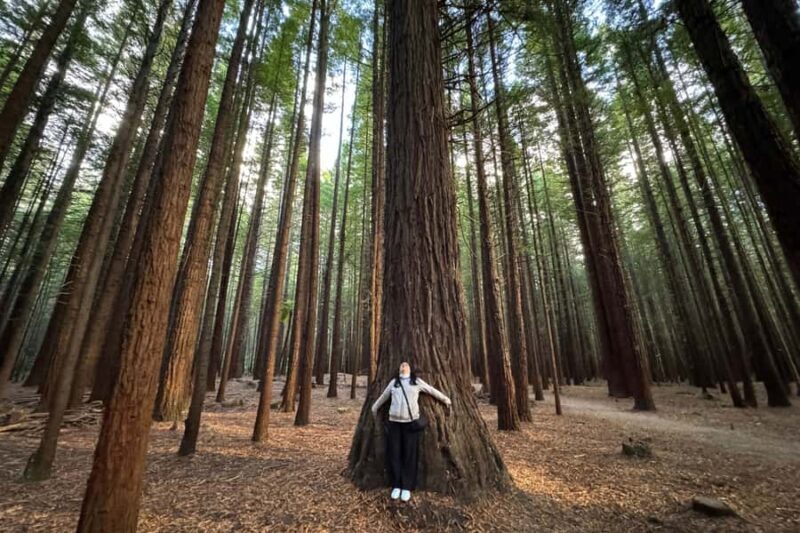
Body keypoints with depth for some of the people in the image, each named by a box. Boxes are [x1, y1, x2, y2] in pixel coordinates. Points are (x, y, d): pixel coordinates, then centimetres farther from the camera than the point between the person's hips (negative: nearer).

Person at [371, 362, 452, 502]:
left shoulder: (416, 381, 7)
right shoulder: (393, 382, 12)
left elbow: (432, 390, 17)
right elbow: (383, 397, 25)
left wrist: (446, 400, 25)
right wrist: (374, 408, 36)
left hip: (411, 422, -1)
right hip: (394, 422, 2)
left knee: (409, 454, 2)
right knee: (394, 454, 3)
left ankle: (407, 487, 15)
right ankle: (396, 485, 18)